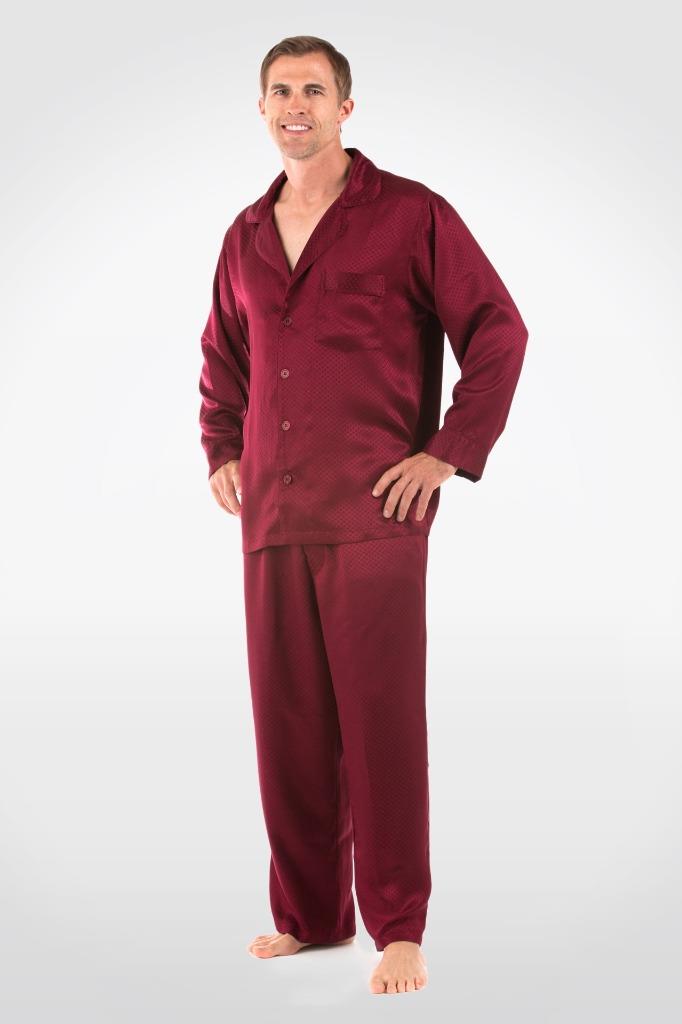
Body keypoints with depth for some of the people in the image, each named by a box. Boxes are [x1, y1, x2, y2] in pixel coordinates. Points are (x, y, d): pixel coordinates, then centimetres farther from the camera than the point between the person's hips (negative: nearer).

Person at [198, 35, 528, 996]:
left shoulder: (411, 214, -1)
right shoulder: (246, 236, 15)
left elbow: (498, 331, -3)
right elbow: (222, 356, 30)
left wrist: (450, 453, -8)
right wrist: (221, 451, 17)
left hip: (374, 514, -5)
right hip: (272, 520, 5)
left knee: (380, 721, -5)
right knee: (287, 725, 7)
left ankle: (400, 929, 3)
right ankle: (308, 915, 19)